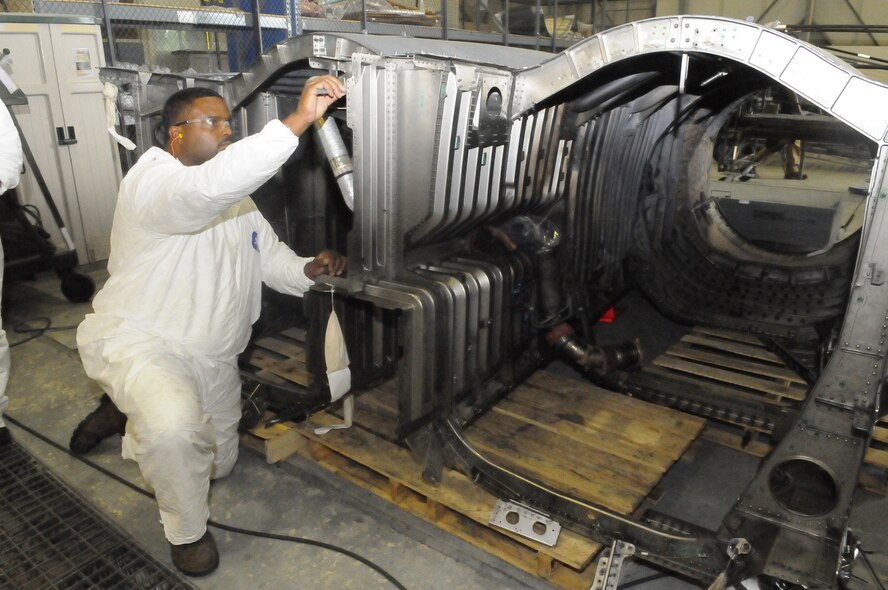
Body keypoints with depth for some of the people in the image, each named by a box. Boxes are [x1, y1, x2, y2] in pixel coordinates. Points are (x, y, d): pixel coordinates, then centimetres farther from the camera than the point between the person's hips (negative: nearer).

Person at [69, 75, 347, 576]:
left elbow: (272, 257, 9)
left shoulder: (239, 201, 9)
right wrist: (299, 120, -47)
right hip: (139, 341, -8)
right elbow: (210, 185, -42)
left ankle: (129, 413, 40)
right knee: (175, 425, -38)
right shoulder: (151, 181, -19)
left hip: (212, 356, 8)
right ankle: (187, 531, -7)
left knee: (219, 463, 20)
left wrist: (311, 269, -15)